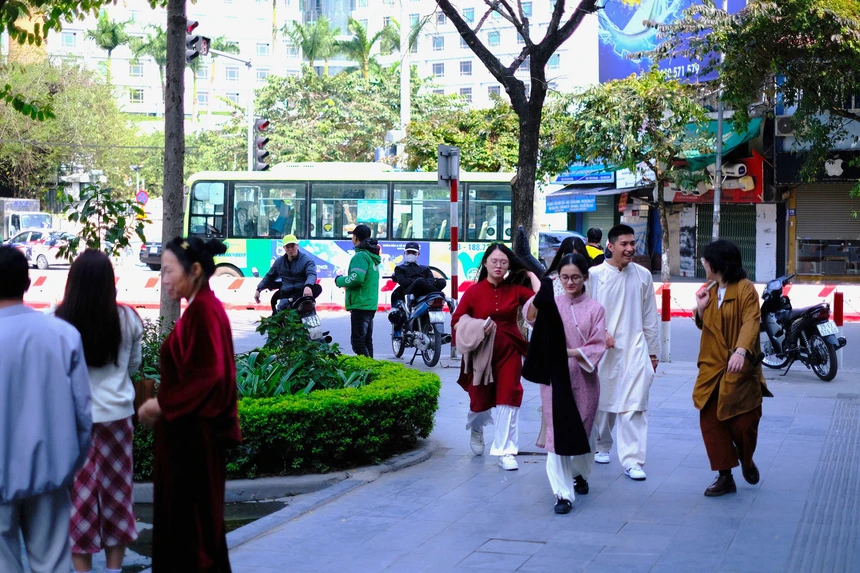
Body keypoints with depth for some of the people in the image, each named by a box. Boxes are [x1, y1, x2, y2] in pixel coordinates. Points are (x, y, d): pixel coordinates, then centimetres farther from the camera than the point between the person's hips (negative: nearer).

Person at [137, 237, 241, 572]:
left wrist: (163, 405, -16)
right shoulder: (202, 307, 12)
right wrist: (163, 401, 10)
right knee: (181, 515, 15)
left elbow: (208, 375, -23)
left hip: (195, 434, -10)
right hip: (191, 432, 10)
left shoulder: (203, 311, -18)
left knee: (193, 517, -1)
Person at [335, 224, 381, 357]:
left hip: (360, 305, -10)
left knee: (357, 341, -10)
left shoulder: (360, 256, -15)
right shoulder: (372, 256, 17)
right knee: (367, 340, 16)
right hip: (371, 304, 10)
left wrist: (340, 281, -11)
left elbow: (357, 277, -27)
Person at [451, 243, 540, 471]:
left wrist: (531, 275, -2)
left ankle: (505, 451, 2)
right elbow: (456, 322, -4)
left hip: (509, 351, 1)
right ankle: (476, 429, 47)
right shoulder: (473, 291, -3)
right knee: (480, 398, 12)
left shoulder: (515, 290, 1)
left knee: (508, 399, -5)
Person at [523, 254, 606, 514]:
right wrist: (539, 293, -38)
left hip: (583, 378, 1)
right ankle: (563, 493, -1)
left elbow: (597, 347, -5)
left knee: (584, 431, 14)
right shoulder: (552, 304, 0)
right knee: (557, 433, -4)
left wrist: (569, 352, -19)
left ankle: (580, 475, 41)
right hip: (554, 378, 0)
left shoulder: (594, 309, 0)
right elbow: (531, 316, -21)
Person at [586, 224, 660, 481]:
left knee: (634, 406, -9)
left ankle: (632, 460, -8)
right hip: (604, 350, 0)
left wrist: (653, 352, 11)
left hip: (635, 349, 0)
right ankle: (602, 445, 36)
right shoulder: (595, 274, -2)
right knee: (602, 401, 13)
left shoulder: (642, 275, 4)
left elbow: (650, 317, 9)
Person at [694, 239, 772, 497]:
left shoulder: (745, 289, -10)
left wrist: (741, 350, -39)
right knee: (710, 420, -1)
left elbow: (751, 322, -23)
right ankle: (725, 476, 6)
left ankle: (746, 460, 29)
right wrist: (701, 308, -1)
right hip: (712, 368, 6)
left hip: (740, 370, -6)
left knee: (743, 422, -2)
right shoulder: (710, 292, 12)